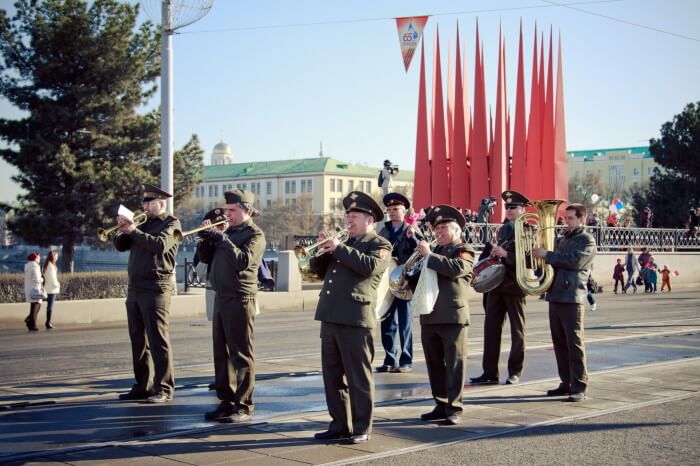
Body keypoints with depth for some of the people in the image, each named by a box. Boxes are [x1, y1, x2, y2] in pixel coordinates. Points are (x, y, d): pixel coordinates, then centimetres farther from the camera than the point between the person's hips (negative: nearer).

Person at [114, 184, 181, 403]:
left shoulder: (171, 223, -1)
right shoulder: (143, 224, 20)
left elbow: (160, 245, -19)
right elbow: (121, 246, 16)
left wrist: (134, 231, -15)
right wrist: (123, 229, -1)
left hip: (155, 289, -8)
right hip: (135, 288, 8)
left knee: (158, 340, -7)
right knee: (138, 340, 10)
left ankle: (164, 389, -4)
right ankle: (142, 386, 17)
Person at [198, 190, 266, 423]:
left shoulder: (255, 234, -7)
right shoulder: (228, 231, 17)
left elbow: (243, 261, -23)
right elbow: (205, 257, 15)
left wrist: (222, 239, -23)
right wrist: (207, 239, -2)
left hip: (240, 300, -8)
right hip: (221, 298, 8)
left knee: (241, 355, -4)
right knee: (221, 353, 11)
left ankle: (243, 406, 0)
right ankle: (226, 401, 19)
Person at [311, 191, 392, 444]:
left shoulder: (379, 245, 1)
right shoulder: (345, 244, 23)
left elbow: (369, 266, -19)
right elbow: (317, 268, 19)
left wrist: (339, 248, -15)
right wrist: (324, 250, 1)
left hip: (355, 319, -7)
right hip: (330, 318, 8)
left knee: (359, 377, -2)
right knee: (333, 376, 11)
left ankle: (361, 429, 5)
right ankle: (340, 425, 20)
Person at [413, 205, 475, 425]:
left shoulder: (464, 250, 0)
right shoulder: (436, 252, 22)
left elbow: (456, 268, -21)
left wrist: (428, 255, -16)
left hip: (452, 316, -7)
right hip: (430, 316, 7)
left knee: (454, 363, -5)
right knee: (435, 364, 11)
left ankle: (454, 408, -3)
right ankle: (441, 405, 19)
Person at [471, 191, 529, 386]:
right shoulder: (503, 229, 15)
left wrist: (505, 254, -22)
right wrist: (494, 255, 7)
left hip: (515, 285, -6)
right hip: (497, 283, 7)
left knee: (517, 329, 5)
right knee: (491, 327, 3)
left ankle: (515, 372, 13)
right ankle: (490, 372, 7)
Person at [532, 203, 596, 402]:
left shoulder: (587, 241, -3)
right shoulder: (561, 240, 20)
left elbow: (574, 261, -18)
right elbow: (553, 263, 26)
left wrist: (547, 255, -15)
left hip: (572, 298, -7)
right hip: (555, 296, 7)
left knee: (574, 343, -6)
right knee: (559, 343, 9)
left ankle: (579, 387, -3)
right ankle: (566, 383, 17)